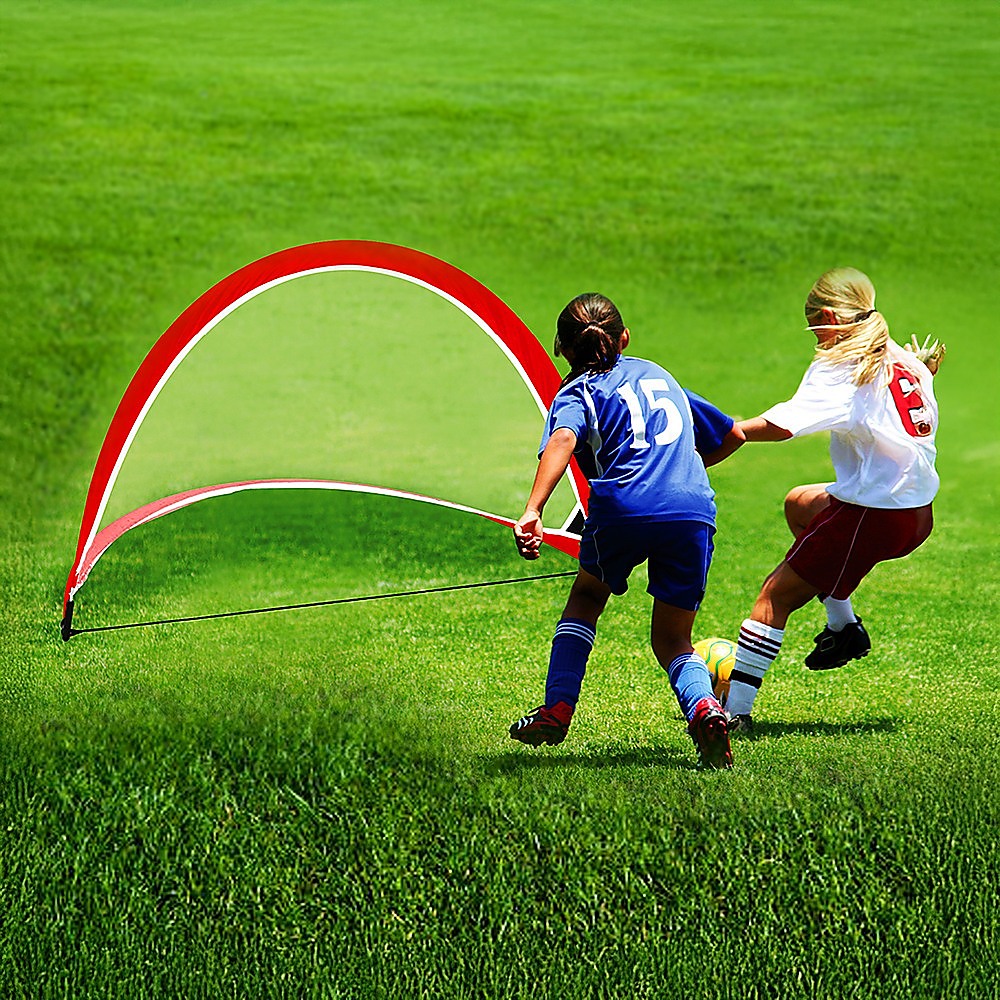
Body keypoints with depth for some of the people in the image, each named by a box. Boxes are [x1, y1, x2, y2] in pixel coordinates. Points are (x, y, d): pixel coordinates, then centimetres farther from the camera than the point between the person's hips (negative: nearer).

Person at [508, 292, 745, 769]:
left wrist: (532, 511, -24)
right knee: (672, 640, 16)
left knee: (587, 597, 28)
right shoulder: (657, 374, 29)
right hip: (694, 510, 3)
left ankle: (555, 712, 19)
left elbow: (563, 440, -12)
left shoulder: (576, 393, 13)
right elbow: (732, 434, 35)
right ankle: (703, 707, -15)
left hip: (624, 508, -3)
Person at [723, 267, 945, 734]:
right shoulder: (909, 362, 10)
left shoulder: (840, 367, -12)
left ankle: (735, 709, -8)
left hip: (871, 517, -8)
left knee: (776, 594, -3)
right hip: (918, 512, 8)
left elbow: (785, 423, -24)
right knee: (799, 503, 32)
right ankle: (844, 626, 28)